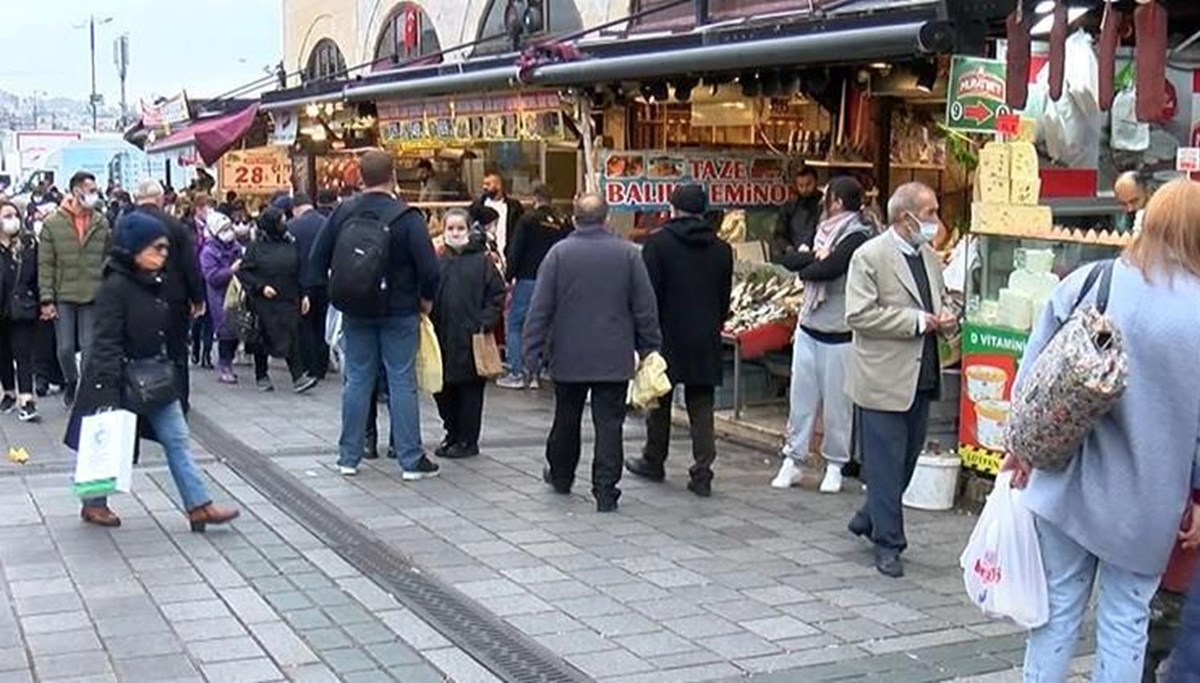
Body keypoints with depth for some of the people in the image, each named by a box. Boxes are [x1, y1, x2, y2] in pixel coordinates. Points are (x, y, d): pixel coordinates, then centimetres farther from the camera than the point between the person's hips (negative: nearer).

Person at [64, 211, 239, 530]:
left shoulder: (154, 283, 5)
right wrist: (108, 388, -27)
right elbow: (107, 341, -23)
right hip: (120, 378, -8)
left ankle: (198, 506, 2)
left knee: (177, 438, 2)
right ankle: (94, 504, 28)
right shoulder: (115, 286, -20)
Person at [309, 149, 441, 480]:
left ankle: (349, 456, 16)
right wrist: (426, 299, 0)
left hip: (355, 312, 4)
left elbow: (318, 259, 2)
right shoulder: (406, 217, -14)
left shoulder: (343, 212, -2)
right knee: (402, 382, 1)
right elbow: (429, 267, -18)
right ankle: (411, 460, 4)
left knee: (357, 380, 11)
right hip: (399, 311, -3)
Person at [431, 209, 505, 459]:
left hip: (471, 338, -3)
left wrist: (485, 322, -8)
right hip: (442, 337, 4)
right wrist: (429, 322, -2)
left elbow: (497, 295, 1)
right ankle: (452, 433, 25)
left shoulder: (481, 261, 0)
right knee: (443, 389, 10)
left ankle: (468, 440, 11)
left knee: (470, 389, 2)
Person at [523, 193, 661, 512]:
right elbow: (645, 307, 0)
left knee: (566, 419, 17)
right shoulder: (627, 253, -2)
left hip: (569, 357, 1)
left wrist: (532, 350, 0)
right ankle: (606, 491, -3)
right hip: (614, 358, -1)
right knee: (609, 423, 1)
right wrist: (649, 348, 9)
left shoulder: (559, 253, -4)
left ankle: (560, 475, 35)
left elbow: (540, 307, -5)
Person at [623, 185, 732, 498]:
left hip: (667, 336, -3)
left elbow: (649, 295, -11)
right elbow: (725, 299, 9)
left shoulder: (658, 243, -9)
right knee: (702, 407, 4)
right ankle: (702, 474, 1)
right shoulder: (722, 249, 4)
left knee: (659, 403, 14)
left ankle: (653, 462, 27)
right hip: (705, 342, 3)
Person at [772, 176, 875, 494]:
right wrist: (815, 257, -15)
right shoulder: (824, 230, 11)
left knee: (837, 402, 4)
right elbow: (788, 259, 2)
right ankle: (793, 460, 15)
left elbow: (824, 270, -23)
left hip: (839, 334, -7)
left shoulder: (858, 237, -13)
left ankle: (835, 465, 15)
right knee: (801, 396, 8)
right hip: (808, 327, 7)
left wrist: (805, 265, -3)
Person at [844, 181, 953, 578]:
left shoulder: (930, 258, 12)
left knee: (907, 460, 15)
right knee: (886, 464, 0)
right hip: (885, 378, -7)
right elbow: (859, 315, -19)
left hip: (922, 377, 8)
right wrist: (916, 321, -18)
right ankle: (888, 544, 10)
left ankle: (868, 519, 33)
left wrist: (944, 319, 1)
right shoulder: (870, 257, -11)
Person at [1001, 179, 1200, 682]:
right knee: (1126, 619, 10)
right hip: (1147, 494, -1)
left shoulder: (1085, 283, -6)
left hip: (1069, 481, 2)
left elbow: (1033, 372, 0)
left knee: (1059, 607, 13)